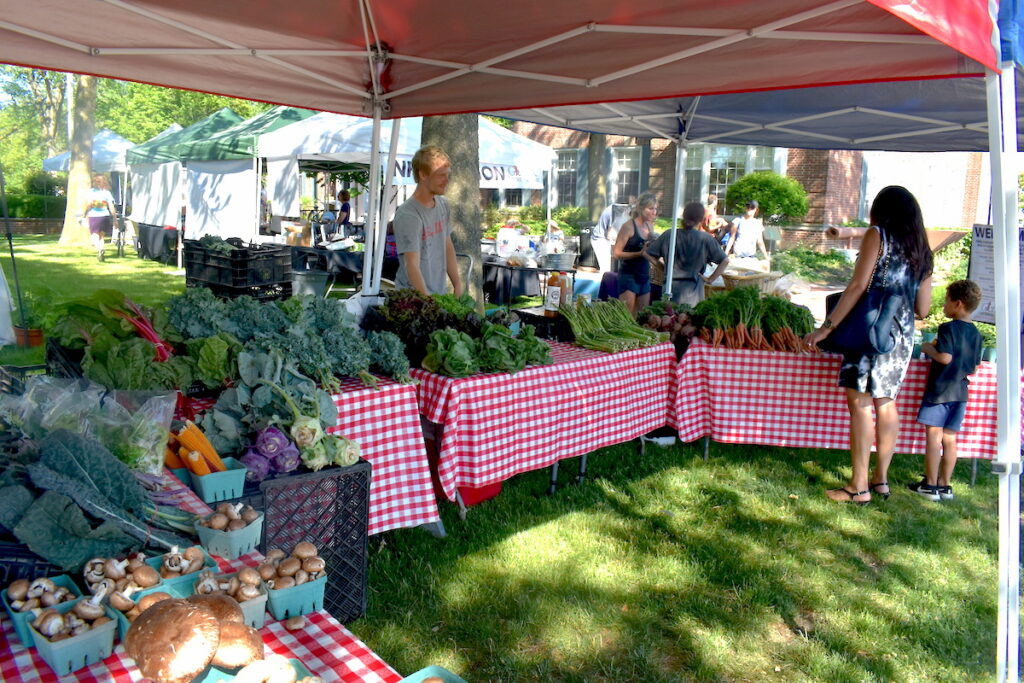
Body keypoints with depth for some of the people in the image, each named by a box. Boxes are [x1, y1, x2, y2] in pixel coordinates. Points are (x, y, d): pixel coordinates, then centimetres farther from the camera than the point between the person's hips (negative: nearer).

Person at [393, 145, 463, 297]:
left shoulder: (443, 205, 7)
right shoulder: (408, 216, -17)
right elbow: (413, 266, -22)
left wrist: (458, 286, 9)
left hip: (441, 294, 7)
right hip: (413, 297, -7)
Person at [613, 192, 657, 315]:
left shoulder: (650, 226, 10)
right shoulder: (629, 226, -10)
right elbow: (616, 253, -15)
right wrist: (639, 253, -23)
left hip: (645, 276, 7)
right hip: (629, 275, -7)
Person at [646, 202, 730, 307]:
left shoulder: (669, 235, -1)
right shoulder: (706, 238, -6)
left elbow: (649, 254, 4)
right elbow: (725, 260, -7)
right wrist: (710, 279, 1)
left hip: (671, 287, 2)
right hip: (693, 290, -2)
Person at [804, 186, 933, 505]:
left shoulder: (877, 235, -2)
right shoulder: (922, 250, 16)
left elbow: (858, 286, -13)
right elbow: (922, 308, 14)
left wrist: (827, 327, -13)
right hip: (903, 335, 7)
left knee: (859, 402, -5)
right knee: (886, 403, 14)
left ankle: (859, 486, -3)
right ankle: (881, 479, 21)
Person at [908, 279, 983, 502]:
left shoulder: (948, 328, -12)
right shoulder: (976, 333, 11)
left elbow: (945, 357, -22)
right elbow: (973, 368, 15)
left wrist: (928, 348, -5)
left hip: (939, 390, -7)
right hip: (960, 392, 7)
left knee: (933, 435, -3)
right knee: (949, 438, 11)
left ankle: (930, 485, -1)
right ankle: (944, 485, 16)